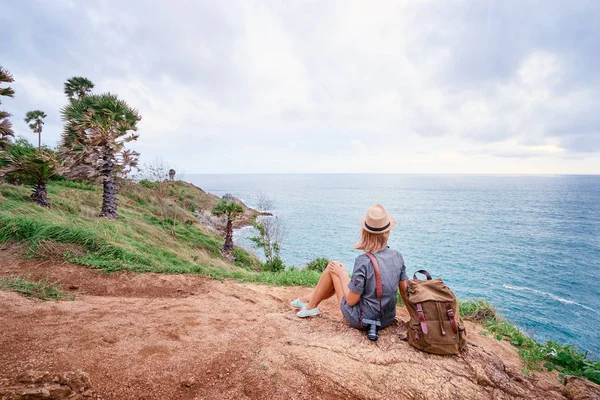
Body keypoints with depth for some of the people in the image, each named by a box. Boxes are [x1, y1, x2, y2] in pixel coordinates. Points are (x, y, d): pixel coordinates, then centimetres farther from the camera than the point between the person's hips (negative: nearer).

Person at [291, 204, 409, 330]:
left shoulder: (363, 261, -27)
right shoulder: (397, 256, -9)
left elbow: (351, 300, -19)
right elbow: (405, 291, 0)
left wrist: (342, 273, -4)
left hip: (362, 321, -6)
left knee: (333, 267, 5)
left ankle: (311, 306, 23)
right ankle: (310, 298, 41)